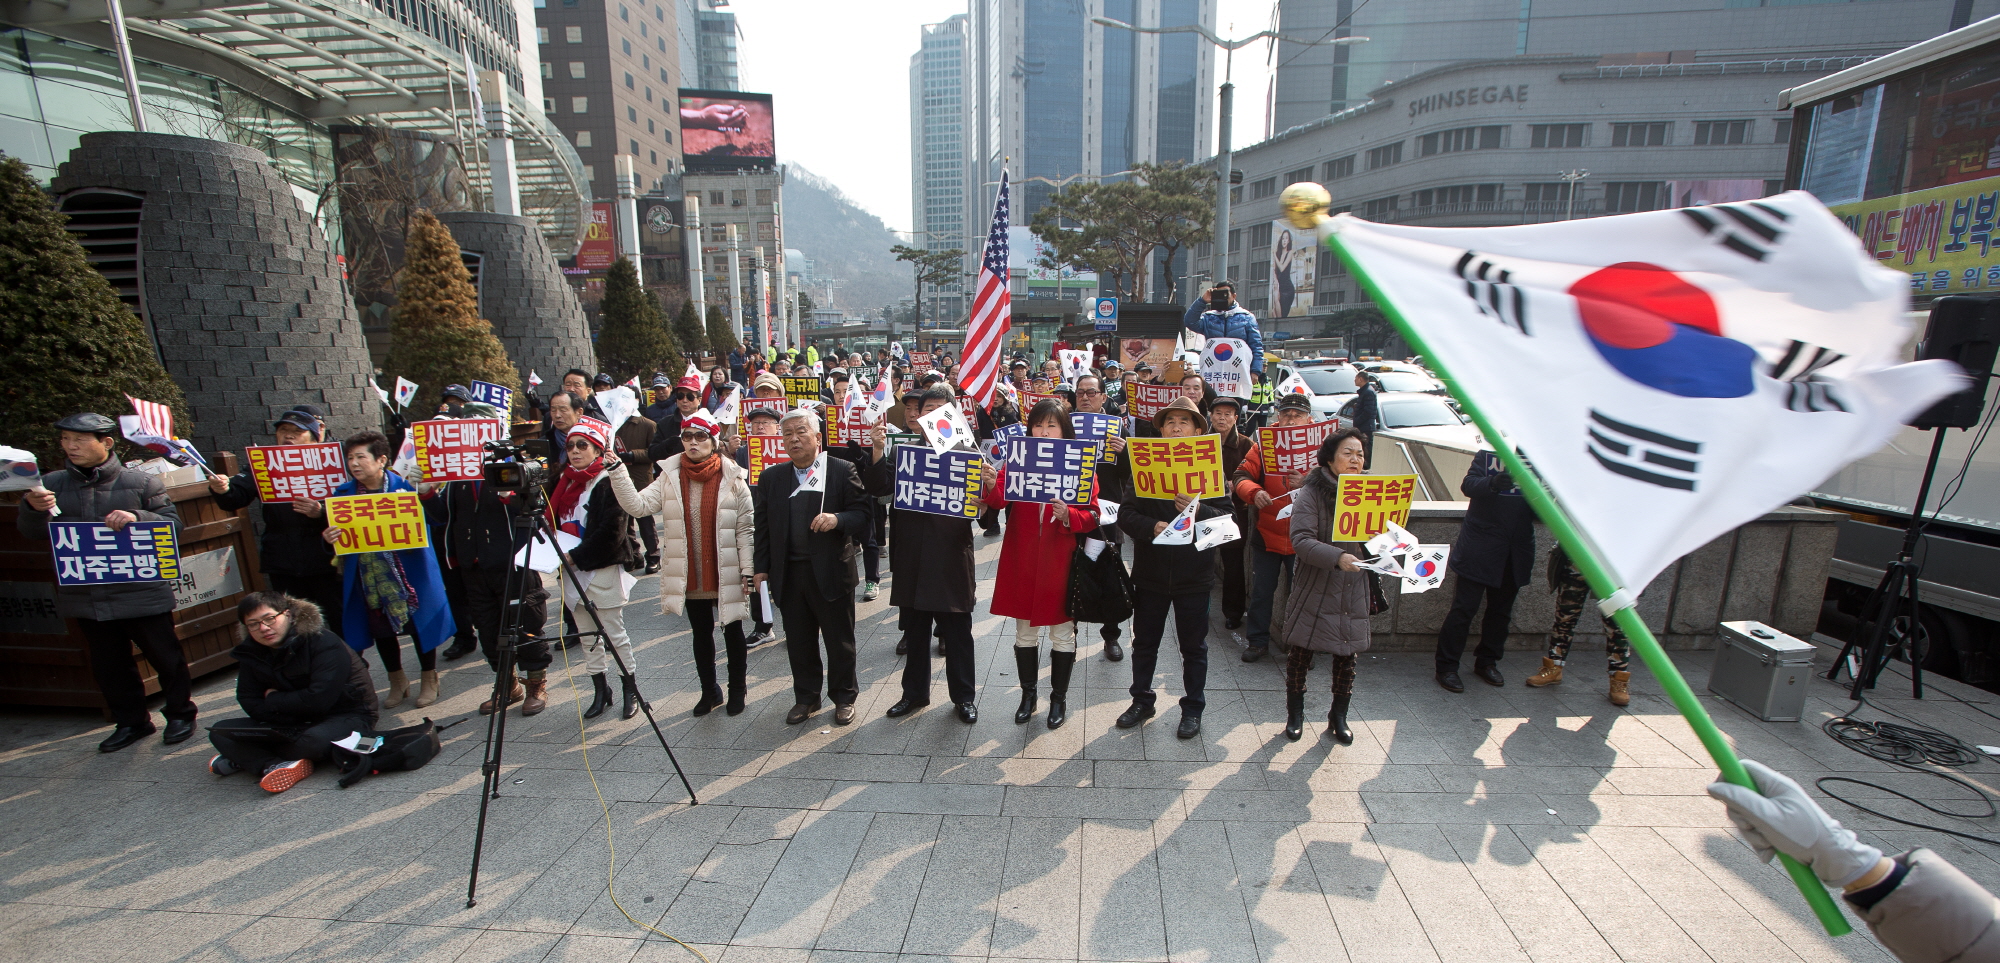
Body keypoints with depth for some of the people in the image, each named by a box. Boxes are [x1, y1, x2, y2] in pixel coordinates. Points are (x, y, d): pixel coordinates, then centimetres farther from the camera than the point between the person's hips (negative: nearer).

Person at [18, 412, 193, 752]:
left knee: (164, 656, 7)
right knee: (108, 665, 14)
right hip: (85, 596, 4)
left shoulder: (142, 482, -5)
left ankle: (180, 714, 23)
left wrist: (137, 518, -24)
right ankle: (130, 721, 29)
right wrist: (32, 509, -16)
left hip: (141, 592, -4)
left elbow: (174, 525, -6)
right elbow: (30, 533, 4)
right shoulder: (52, 485, 4)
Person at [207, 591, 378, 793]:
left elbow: (319, 699, -25)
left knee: (314, 742, -36)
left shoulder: (324, 643, -20)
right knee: (220, 732, -5)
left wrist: (274, 700, -10)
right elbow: (250, 703, -2)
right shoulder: (250, 653, 2)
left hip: (346, 715, -6)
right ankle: (275, 765, -25)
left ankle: (245, 757, -9)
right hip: (294, 724, 7)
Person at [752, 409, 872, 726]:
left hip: (831, 572, -3)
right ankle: (806, 697, 33)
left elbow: (862, 515, -8)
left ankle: (844, 697, 28)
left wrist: (838, 519, -27)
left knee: (840, 640, 9)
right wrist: (762, 568, 5)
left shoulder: (843, 471, -4)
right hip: (788, 575, 4)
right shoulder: (771, 477, 9)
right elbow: (763, 526, 9)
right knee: (798, 641, 14)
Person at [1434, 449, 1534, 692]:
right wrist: (1492, 483, -36)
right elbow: (1468, 484, -16)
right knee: (1464, 607, -2)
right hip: (1480, 548, -4)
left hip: (1516, 551, 4)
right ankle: (1446, 667, 4)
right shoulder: (1490, 452, -3)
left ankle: (1487, 662, 28)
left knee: (1501, 609, 13)